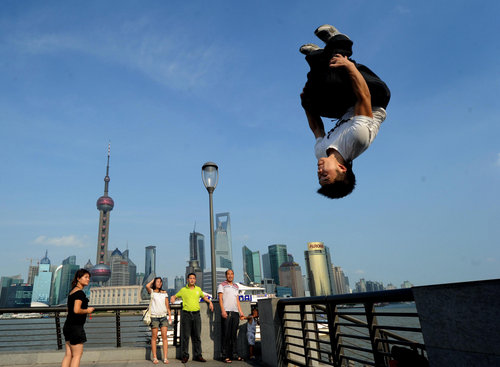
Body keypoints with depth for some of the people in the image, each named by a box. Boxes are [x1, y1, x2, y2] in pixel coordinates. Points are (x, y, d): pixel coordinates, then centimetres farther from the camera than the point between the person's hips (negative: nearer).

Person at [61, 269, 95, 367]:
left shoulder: (72, 291, 14)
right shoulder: (80, 293, -16)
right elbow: (76, 310, -26)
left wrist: (86, 309, 15)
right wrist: (87, 310, -10)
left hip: (68, 326, 9)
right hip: (76, 327, -9)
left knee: (68, 354, 12)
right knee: (77, 355, 0)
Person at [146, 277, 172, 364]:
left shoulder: (164, 293, 14)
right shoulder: (151, 292, 4)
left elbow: (167, 305, 14)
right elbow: (147, 286, -19)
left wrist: (170, 316, 6)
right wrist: (153, 280, -1)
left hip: (163, 316, 3)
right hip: (154, 317, -3)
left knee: (164, 337, -2)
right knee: (154, 337, 1)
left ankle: (165, 357, -1)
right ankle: (155, 358, 9)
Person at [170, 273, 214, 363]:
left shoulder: (198, 289, 12)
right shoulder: (183, 290, 5)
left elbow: (204, 296, 28)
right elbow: (175, 296, 13)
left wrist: (210, 302, 13)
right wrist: (172, 298, -10)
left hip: (196, 314, 2)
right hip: (186, 314, -2)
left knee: (197, 336, 5)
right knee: (185, 336, 0)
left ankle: (197, 355, 13)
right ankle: (185, 355, 10)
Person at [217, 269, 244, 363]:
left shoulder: (236, 286, 20)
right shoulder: (222, 285, 5)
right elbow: (220, 298, -3)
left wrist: (241, 312, 11)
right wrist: (223, 310, -15)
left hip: (235, 312, 5)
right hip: (226, 312, -4)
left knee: (234, 334, 7)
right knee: (226, 334, -4)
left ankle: (234, 353, 14)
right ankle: (225, 355, 1)